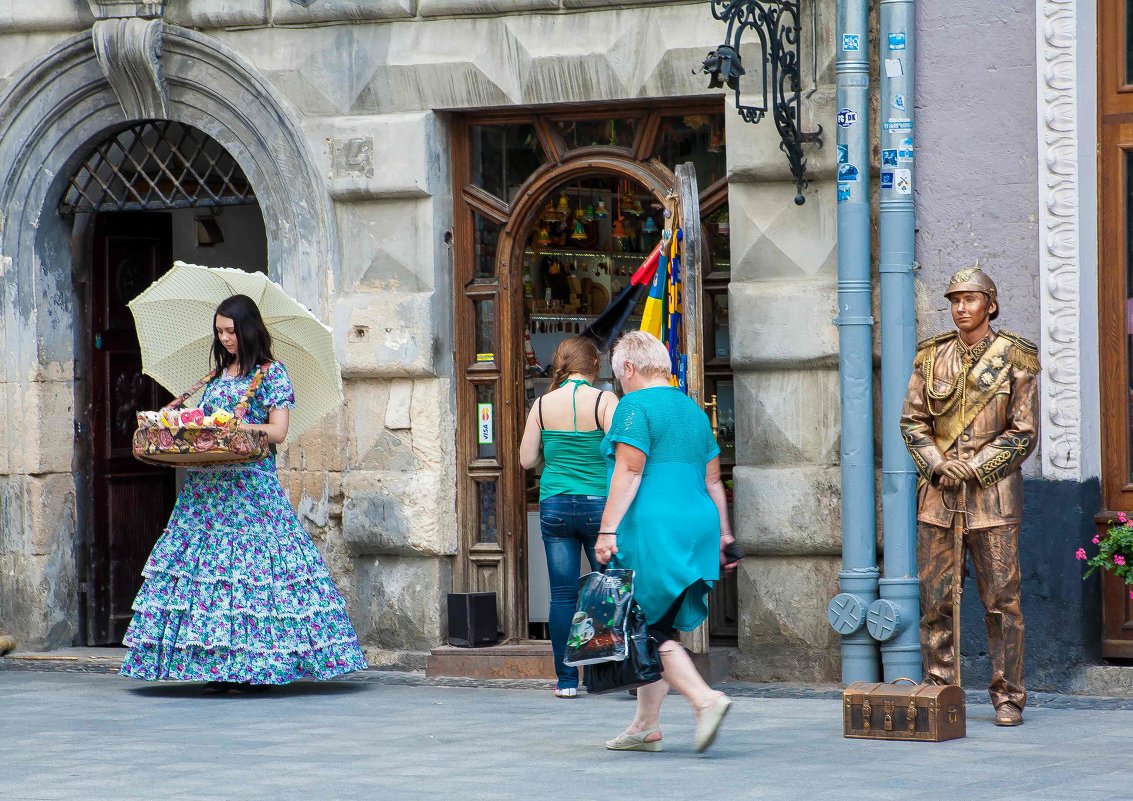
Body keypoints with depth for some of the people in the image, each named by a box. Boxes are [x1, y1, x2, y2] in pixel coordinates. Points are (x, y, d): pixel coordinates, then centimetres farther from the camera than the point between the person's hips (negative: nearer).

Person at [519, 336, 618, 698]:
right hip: (598, 504, -2)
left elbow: (527, 460, 7)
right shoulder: (604, 401, -7)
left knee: (563, 594, 4)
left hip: (554, 505, 2)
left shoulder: (543, 404, 2)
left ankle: (566, 679, 5)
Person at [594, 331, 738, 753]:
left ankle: (705, 699, -22)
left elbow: (628, 472, -15)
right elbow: (713, 479, 18)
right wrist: (723, 533, 23)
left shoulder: (636, 405, -7)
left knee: (650, 628, -7)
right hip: (695, 524, 8)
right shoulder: (693, 409, 17)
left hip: (652, 528, -8)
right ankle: (645, 725, 13)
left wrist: (608, 530, -17)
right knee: (658, 627, 12)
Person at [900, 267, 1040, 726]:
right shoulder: (932, 357, 9)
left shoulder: (1015, 359, 0)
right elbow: (912, 421, 10)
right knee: (935, 600, 2)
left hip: (992, 491, -3)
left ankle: (1007, 697, 4)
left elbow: (1024, 433, -2)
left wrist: (974, 468, -10)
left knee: (1001, 599, -2)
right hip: (938, 495, 3)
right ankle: (939, 693, 9)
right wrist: (937, 465, -7)